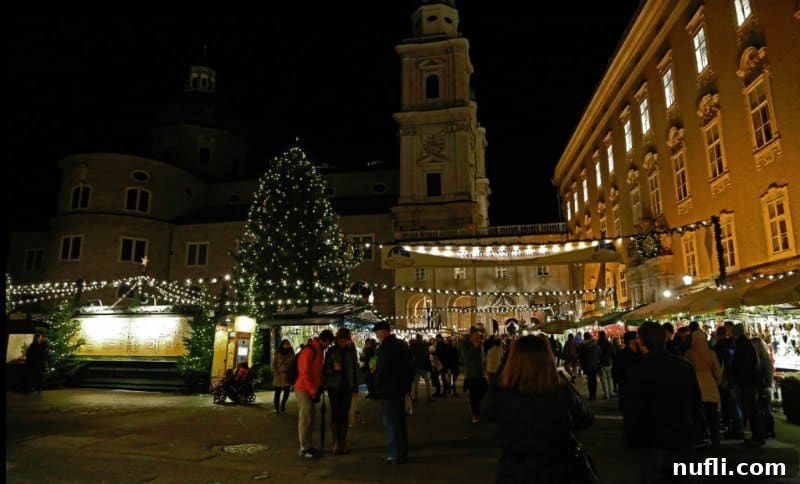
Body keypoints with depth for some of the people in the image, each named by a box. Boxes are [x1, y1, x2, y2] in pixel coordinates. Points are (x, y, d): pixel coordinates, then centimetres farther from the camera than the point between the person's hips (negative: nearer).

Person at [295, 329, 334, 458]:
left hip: (312, 390, 9)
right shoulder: (308, 351, -18)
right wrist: (313, 392, -17)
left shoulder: (319, 350, 11)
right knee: (305, 419, -4)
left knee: (310, 418, 13)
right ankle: (303, 448, 3)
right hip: (304, 389, -9)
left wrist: (319, 387, 8)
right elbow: (304, 374, -21)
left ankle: (307, 446, 21)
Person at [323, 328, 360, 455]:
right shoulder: (331, 351, -1)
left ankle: (343, 442, 14)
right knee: (335, 414, -2)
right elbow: (325, 369, 1)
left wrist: (355, 387, 4)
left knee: (345, 414, 5)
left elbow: (355, 368, 6)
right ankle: (336, 443, 4)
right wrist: (333, 368, -20)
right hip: (334, 387, -1)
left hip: (347, 386, 1)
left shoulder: (351, 350, 3)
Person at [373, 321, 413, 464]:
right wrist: (407, 383, 21)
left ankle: (396, 455, 4)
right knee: (400, 421, 17)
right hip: (401, 388, 9)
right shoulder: (401, 344, 10)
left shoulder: (385, 347, -19)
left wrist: (377, 388, -9)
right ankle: (402, 452, 25)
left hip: (388, 390, -9)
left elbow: (381, 370, -21)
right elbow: (409, 366, 17)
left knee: (391, 423, -1)